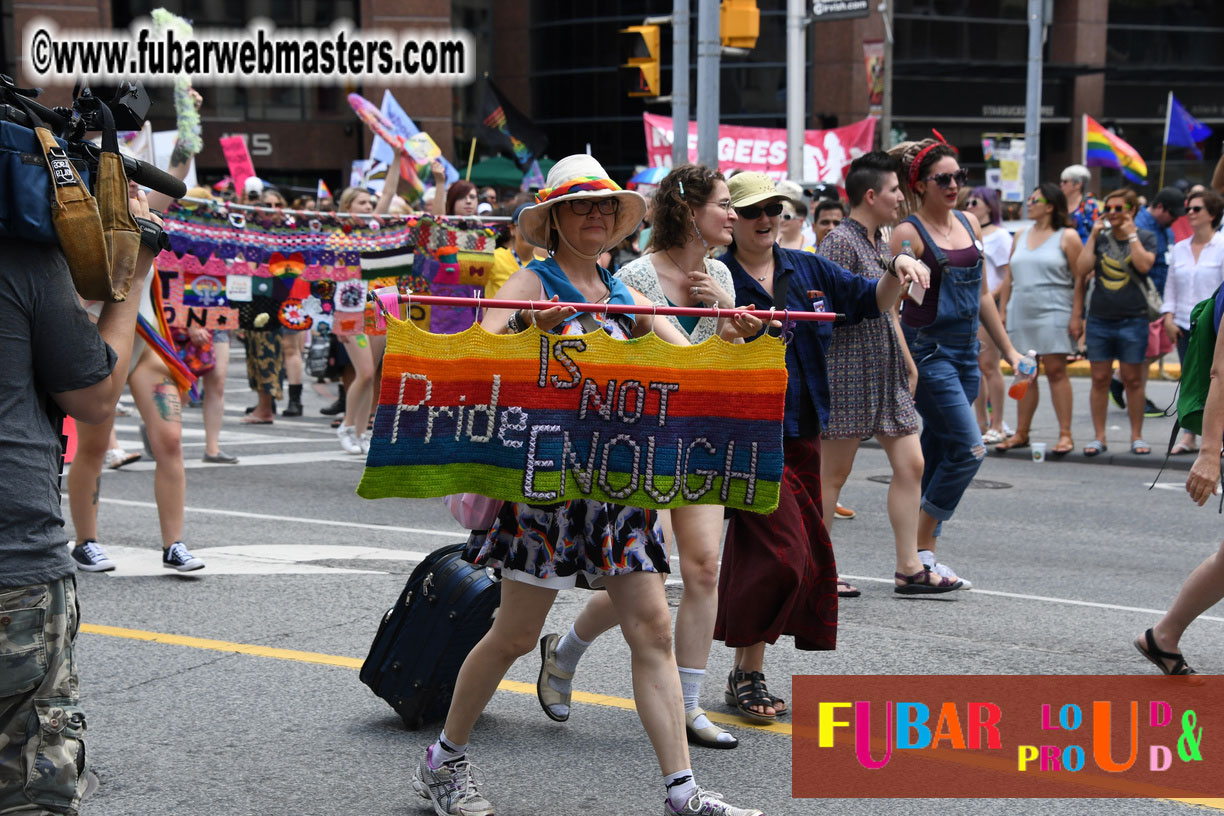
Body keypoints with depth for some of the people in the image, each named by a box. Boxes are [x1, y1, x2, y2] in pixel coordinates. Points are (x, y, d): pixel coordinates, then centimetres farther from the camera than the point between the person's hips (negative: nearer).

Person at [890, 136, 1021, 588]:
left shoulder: (969, 224, 12)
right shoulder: (908, 234, -8)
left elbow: (982, 294, 20)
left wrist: (1008, 350, 20)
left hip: (965, 352, 7)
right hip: (927, 350, -7)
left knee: (937, 455, 8)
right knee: (969, 449, -13)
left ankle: (921, 556, 13)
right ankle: (920, 547, -3)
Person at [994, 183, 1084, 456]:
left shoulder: (1067, 237, -2)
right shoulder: (1021, 236, 16)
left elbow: (1080, 278, -6)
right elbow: (1009, 277, 18)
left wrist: (1076, 316, -13)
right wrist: (1002, 310, 12)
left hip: (1053, 314, -5)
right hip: (1021, 313, 5)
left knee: (1056, 371, -8)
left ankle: (1065, 434, -5)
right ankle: (1021, 433, 11)